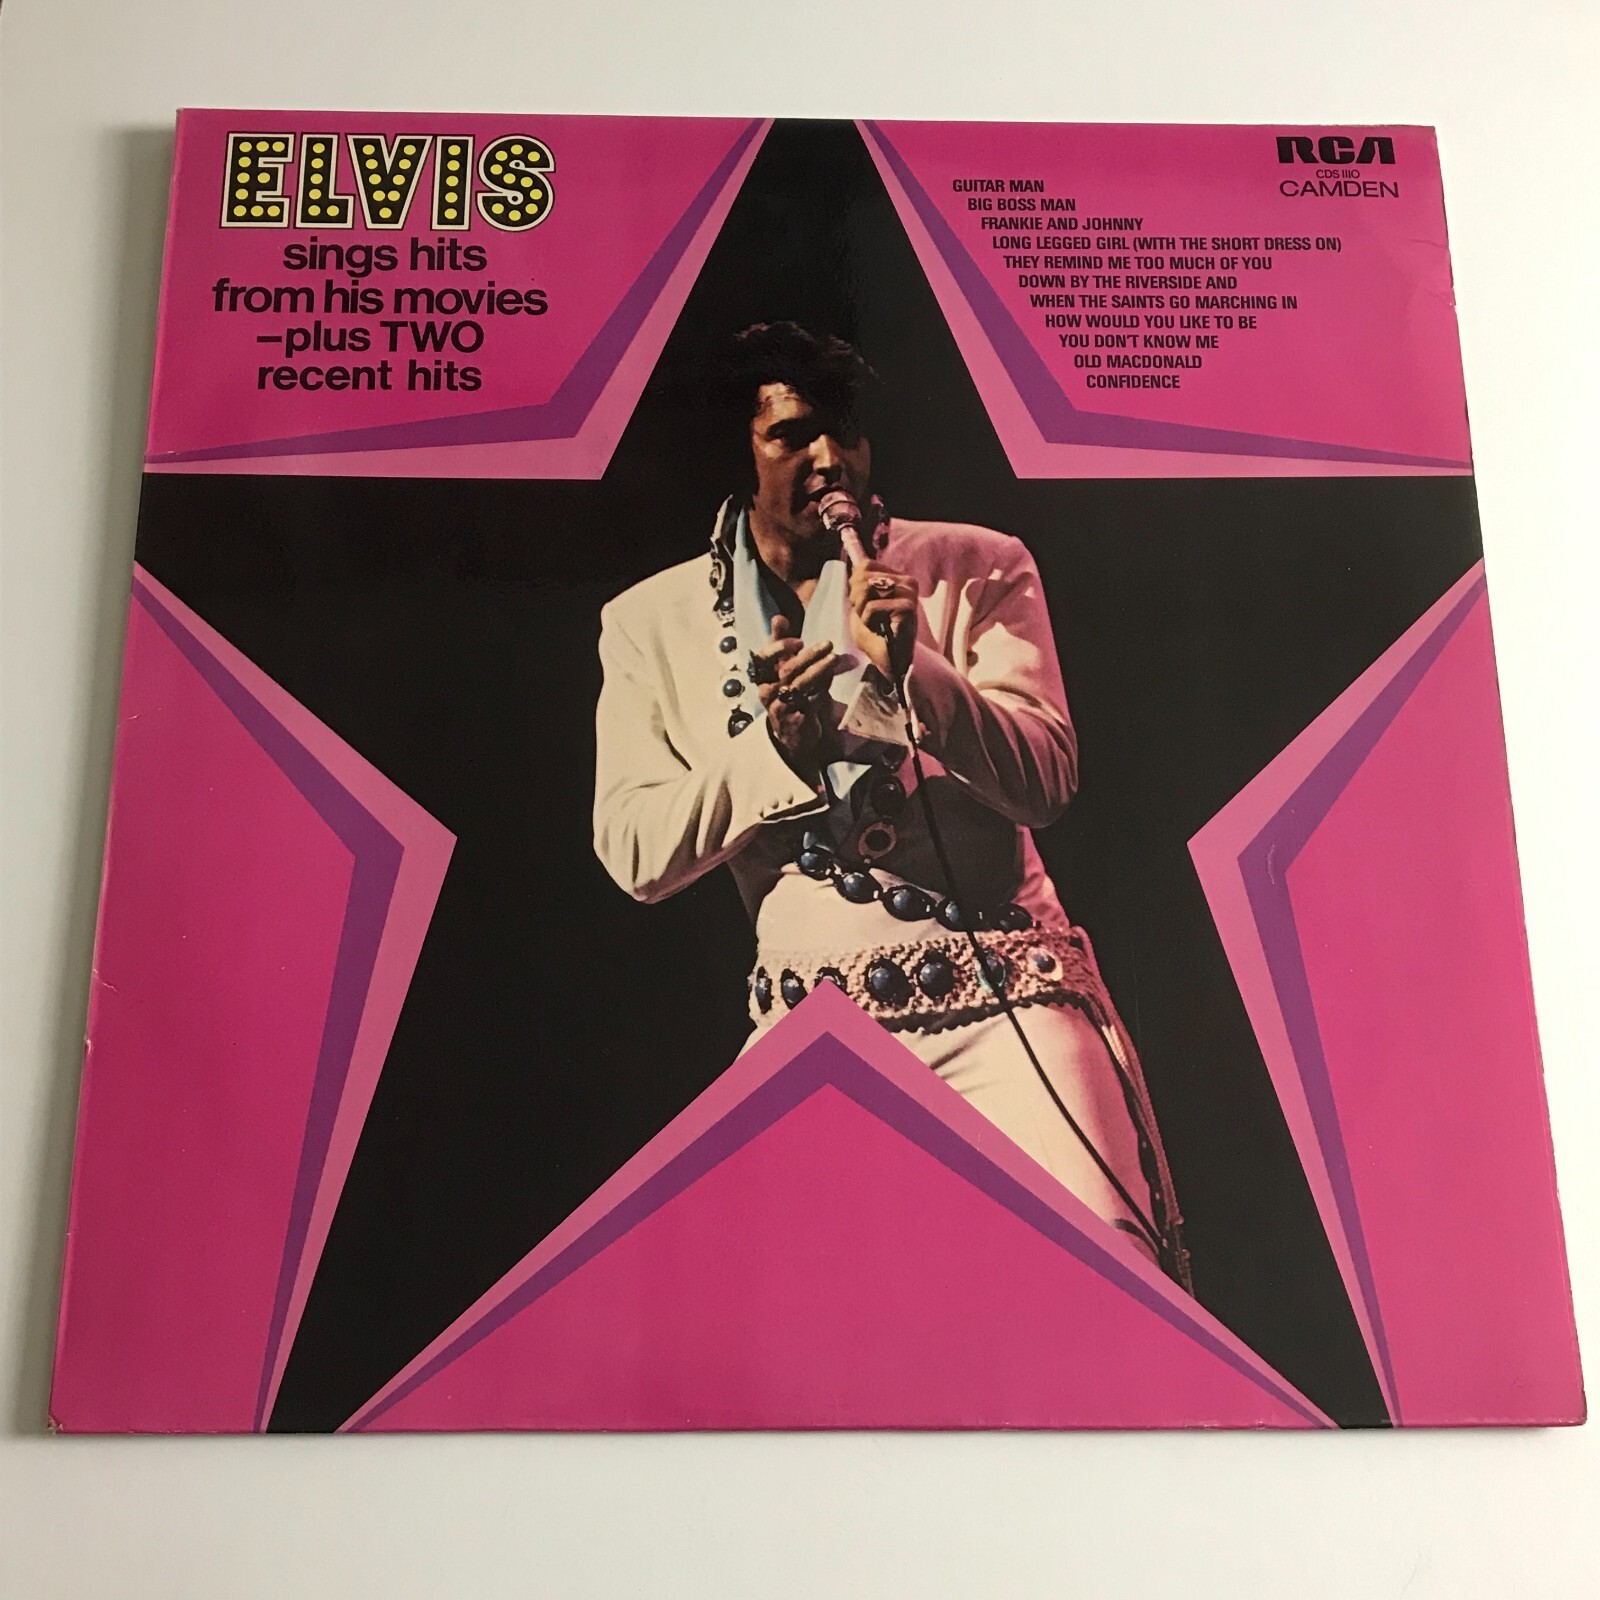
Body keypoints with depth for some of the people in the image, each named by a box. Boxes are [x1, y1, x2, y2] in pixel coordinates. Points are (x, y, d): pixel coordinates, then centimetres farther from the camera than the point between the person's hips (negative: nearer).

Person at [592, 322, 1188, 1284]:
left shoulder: (979, 568, 4)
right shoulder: (652, 623, 6)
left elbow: (1047, 780, -4)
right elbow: (633, 853, 0)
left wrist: (915, 673, -21)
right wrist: (775, 751, -16)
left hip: (1001, 990, -1)